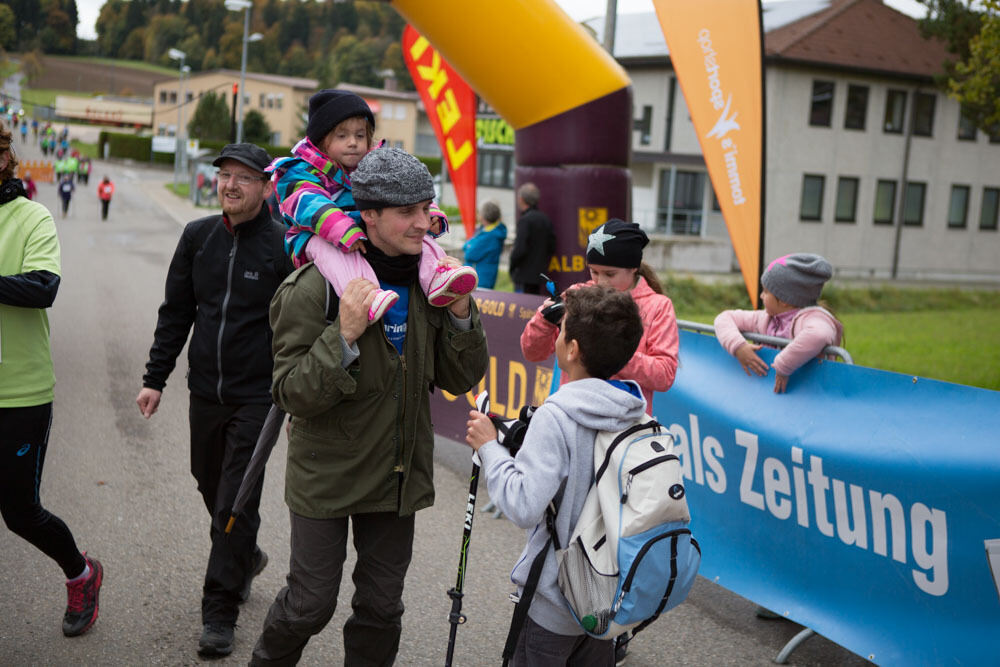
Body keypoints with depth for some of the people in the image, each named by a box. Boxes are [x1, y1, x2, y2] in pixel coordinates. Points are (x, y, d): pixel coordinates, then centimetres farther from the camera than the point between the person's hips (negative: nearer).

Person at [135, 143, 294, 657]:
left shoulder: (284, 246, -10)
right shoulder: (198, 237, 4)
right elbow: (176, 312, 11)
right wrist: (155, 378, 7)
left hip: (257, 397, -5)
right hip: (205, 393, 5)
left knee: (236, 503, -2)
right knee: (212, 489, 18)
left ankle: (220, 614, 8)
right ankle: (246, 558, 44)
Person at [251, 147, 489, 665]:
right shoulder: (315, 288, -17)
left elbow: (460, 380, 4)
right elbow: (293, 396, -18)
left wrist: (460, 314, -12)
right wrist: (344, 337, -31)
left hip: (399, 476, 5)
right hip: (327, 476, -4)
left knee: (382, 607, 14)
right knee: (311, 603, 8)